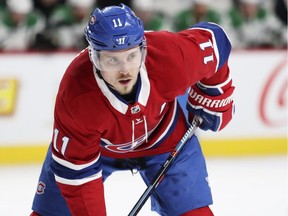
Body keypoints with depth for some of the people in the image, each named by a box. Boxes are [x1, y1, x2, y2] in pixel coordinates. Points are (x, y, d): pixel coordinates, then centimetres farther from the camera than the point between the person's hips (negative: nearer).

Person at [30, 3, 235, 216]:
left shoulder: (171, 56, -36)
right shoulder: (76, 97, -39)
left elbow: (212, 38, -14)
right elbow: (76, 172, -29)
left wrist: (212, 101, -3)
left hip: (162, 138, 2)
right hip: (93, 144, -1)